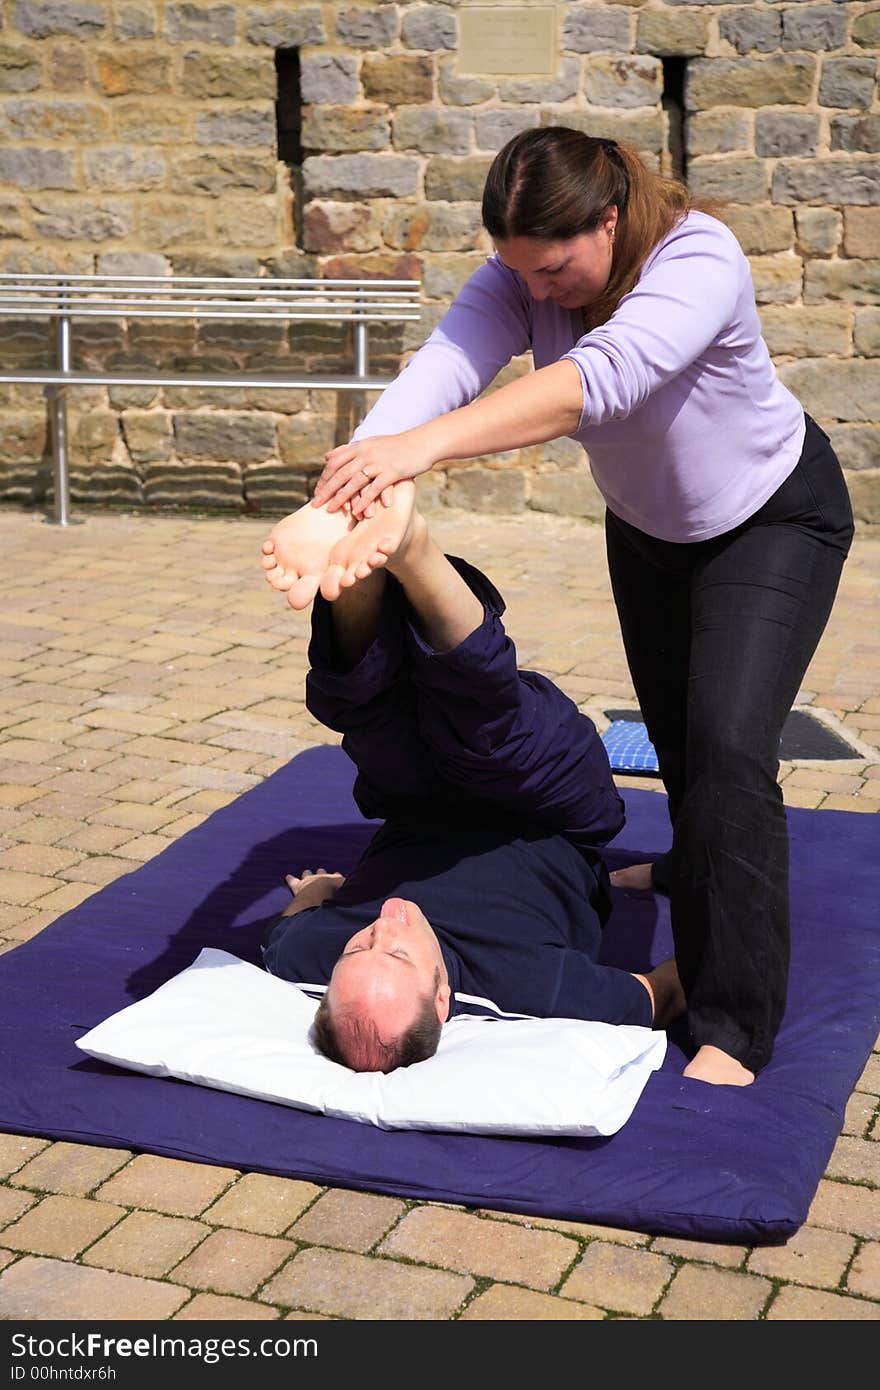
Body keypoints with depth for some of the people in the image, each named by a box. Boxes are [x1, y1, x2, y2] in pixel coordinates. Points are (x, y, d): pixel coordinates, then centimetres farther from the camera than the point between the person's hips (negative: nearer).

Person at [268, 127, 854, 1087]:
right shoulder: (521, 276, -21)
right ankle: (695, 868, 53)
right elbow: (448, 360, -39)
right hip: (646, 524, 6)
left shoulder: (699, 261, -38)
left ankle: (733, 1030, -13)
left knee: (727, 744, -19)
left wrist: (425, 445, -67)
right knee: (671, 728, 21)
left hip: (772, 520, -6)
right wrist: (357, 474, -58)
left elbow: (601, 376, -55)